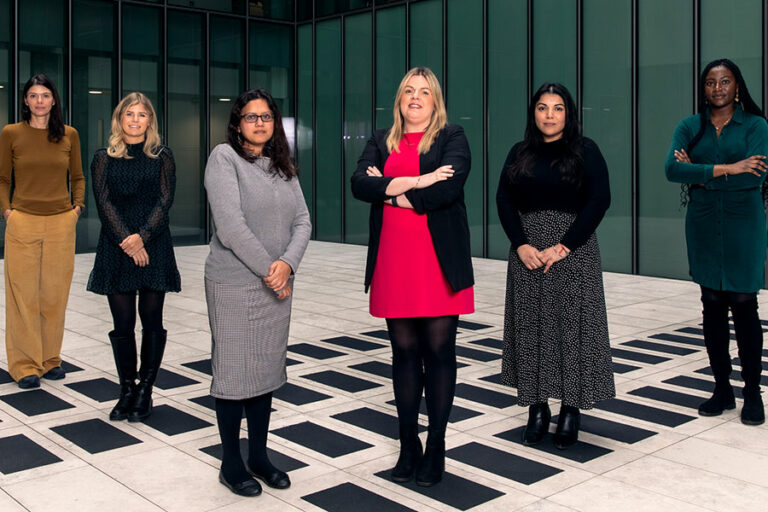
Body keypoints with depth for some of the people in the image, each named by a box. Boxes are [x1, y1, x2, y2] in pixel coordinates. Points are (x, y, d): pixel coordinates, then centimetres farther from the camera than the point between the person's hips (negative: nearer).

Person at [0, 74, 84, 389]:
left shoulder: (69, 135, 7)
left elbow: (77, 177, 16)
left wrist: (77, 206, 3)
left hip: (61, 224, 2)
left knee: (55, 294, 7)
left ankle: (51, 359, 20)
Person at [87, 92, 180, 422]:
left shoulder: (162, 157, 7)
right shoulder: (104, 158, 9)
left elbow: (165, 200, -2)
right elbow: (104, 202, 0)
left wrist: (142, 236, -14)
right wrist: (126, 241, -12)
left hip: (154, 246, 0)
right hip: (116, 247, 1)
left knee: (151, 319, 2)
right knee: (123, 322, 2)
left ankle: (145, 391, 11)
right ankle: (126, 391, 12)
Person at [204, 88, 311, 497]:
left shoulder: (284, 167, 12)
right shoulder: (224, 157, -6)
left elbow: (302, 221, 5)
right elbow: (231, 227, -16)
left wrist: (287, 263, -13)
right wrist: (268, 270, -14)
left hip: (276, 285, 6)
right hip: (234, 284, -6)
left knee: (267, 370, 12)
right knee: (233, 371, 2)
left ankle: (259, 456, 25)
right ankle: (231, 463, 16)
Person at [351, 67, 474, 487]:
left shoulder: (452, 137, 4)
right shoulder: (381, 141, 14)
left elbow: (447, 189, -14)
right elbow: (359, 184, -4)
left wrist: (390, 191, -6)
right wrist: (415, 182, -13)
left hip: (439, 262, -3)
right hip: (393, 262, 3)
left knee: (439, 351, 1)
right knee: (404, 352, 8)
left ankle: (435, 447, 13)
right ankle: (408, 446, 18)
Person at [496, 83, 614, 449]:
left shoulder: (585, 151, 2)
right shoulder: (520, 153, 10)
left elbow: (600, 200, -7)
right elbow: (504, 200, 3)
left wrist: (564, 246, -15)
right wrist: (522, 245, -12)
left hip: (574, 252, -3)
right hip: (528, 254, 3)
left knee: (573, 327, -1)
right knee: (530, 329, 4)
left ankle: (571, 411, 10)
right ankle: (537, 409, 14)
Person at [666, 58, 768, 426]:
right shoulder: (689, 127, 6)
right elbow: (672, 169, -12)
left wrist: (701, 176, -13)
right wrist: (726, 168, -19)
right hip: (703, 227, 3)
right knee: (712, 307, 7)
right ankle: (722, 389, 18)